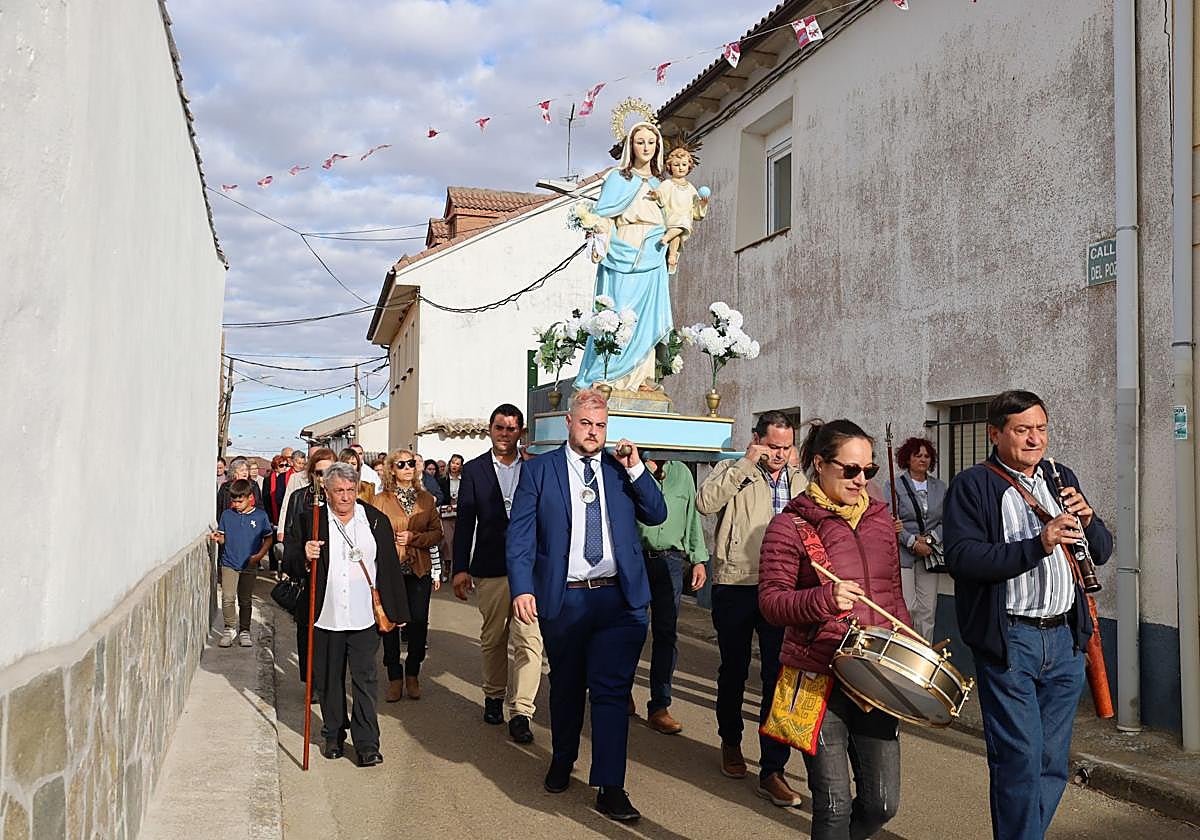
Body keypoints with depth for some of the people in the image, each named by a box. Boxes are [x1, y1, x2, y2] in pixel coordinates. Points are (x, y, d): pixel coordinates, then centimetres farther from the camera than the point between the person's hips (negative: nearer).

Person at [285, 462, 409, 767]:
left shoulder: (377, 520, 3)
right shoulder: (308, 521, -1)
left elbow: (390, 567, 7)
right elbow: (291, 566, 2)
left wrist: (396, 612, 7)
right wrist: (304, 557, -22)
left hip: (364, 616, 0)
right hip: (326, 617, 1)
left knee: (365, 680, -1)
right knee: (329, 680, 13)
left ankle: (367, 744, 6)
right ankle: (334, 735, 30)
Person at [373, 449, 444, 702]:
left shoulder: (427, 499, 8)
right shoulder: (381, 500, 0)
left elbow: (437, 533, 4)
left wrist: (414, 538, -11)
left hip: (419, 570, 2)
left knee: (418, 624, 1)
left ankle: (412, 675, 19)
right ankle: (395, 677, 18)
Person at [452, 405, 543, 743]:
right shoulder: (474, 470, 5)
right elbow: (464, 522, 3)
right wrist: (460, 569, -3)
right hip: (490, 568, 1)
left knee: (529, 638, -9)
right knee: (493, 638, 13)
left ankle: (520, 711, -5)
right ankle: (494, 696, 32)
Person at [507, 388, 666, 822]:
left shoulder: (622, 468, 9)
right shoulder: (538, 469, 2)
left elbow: (657, 515, 5)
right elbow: (519, 535, -2)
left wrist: (635, 469, -7)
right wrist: (522, 588, -13)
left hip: (619, 598, 1)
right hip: (563, 599, 0)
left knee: (612, 690, -1)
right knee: (566, 686, 16)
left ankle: (610, 787, 5)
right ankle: (562, 760, 38)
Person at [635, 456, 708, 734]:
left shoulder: (681, 473, 13)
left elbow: (693, 516, 15)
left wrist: (699, 559, 11)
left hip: (670, 561, 2)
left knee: (666, 633, 1)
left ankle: (659, 706, 7)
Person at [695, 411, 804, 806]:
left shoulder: (799, 481, 11)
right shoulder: (732, 471, -2)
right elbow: (705, 502, -23)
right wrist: (747, 463, -21)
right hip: (735, 587, -2)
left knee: (779, 675, -2)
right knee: (734, 670, 14)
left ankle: (772, 770, 5)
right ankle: (731, 741, 38)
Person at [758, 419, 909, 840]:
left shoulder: (880, 518, 10)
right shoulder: (789, 525, -7)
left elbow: (894, 595, 18)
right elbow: (771, 601, -10)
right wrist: (824, 599, -27)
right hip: (819, 679, -5)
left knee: (882, 803, 8)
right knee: (834, 805, 2)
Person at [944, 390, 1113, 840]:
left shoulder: (1062, 479, 15)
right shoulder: (972, 485, -5)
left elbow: (1101, 550, 14)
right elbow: (962, 558, -17)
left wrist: (1087, 521, -8)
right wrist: (1037, 544, -25)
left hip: (1065, 638, 6)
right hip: (1008, 642, -6)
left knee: (1053, 763, 13)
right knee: (1020, 760, -4)